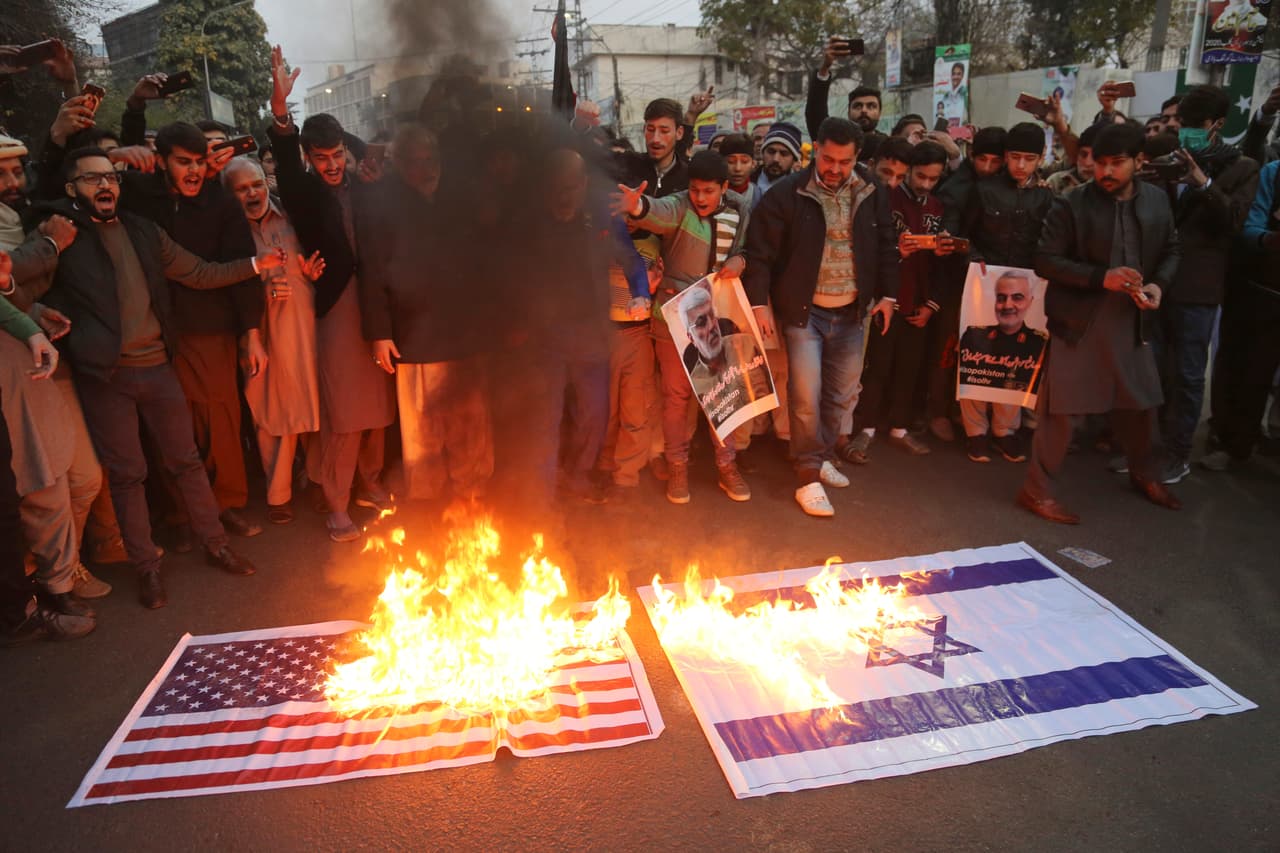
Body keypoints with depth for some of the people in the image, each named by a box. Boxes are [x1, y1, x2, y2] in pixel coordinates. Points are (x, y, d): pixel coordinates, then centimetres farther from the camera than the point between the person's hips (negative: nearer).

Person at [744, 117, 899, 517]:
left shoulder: (872, 193, 2)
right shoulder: (787, 194, -11)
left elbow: (886, 247, 12)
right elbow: (759, 252, -10)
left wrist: (887, 295, 7)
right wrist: (758, 303, -16)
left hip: (850, 312, 5)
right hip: (803, 311, -4)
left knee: (843, 393, 12)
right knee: (806, 394, -8)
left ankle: (821, 457, 32)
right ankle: (808, 478, 4)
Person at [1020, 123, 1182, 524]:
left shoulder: (1156, 201, 3)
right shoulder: (1070, 204, -11)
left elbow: (1170, 250, 14)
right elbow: (1045, 261, -13)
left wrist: (1159, 284, -6)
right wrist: (1100, 277, -23)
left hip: (1131, 319, 5)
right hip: (1079, 320, -5)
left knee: (1141, 400, 18)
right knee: (1062, 405, -2)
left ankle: (1144, 475, 41)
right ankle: (1037, 489, 9)